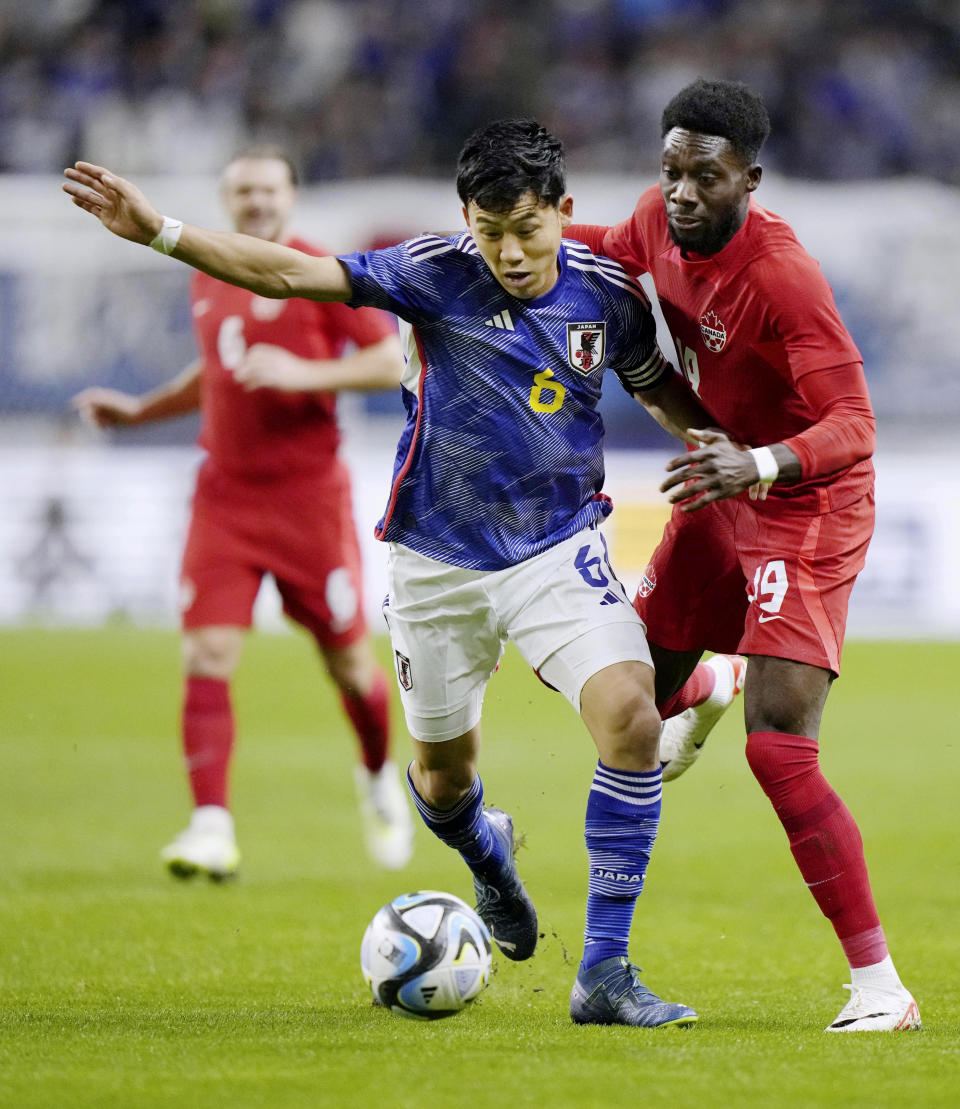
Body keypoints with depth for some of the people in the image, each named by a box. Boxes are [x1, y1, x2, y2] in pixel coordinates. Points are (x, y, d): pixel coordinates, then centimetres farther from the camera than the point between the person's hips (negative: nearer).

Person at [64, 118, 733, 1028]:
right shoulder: (437, 275, -15)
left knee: (631, 718, -22)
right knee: (443, 771, 13)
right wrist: (158, 232, -31)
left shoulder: (607, 294, -7)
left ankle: (604, 973, -15)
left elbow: (660, 389, 15)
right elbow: (289, 274, -21)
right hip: (438, 561, 0)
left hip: (558, 549, 0)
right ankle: (487, 857, 53)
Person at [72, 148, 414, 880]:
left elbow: (391, 363, -10)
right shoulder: (208, 279, 11)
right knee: (206, 656, -11)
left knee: (348, 658, 6)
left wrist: (303, 373, -22)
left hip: (308, 496, -4)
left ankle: (380, 779, 36)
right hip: (225, 495, 4)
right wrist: (138, 411, 18)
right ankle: (212, 828, -14)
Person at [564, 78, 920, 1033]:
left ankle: (880, 989, -15)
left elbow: (853, 425, -34)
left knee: (778, 752, -18)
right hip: (721, 489, 8)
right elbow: (615, 249, 21)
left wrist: (759, 466, -52)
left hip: (806, 509, -8)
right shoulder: (660, 220, -6)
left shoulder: (780, 275, -29)